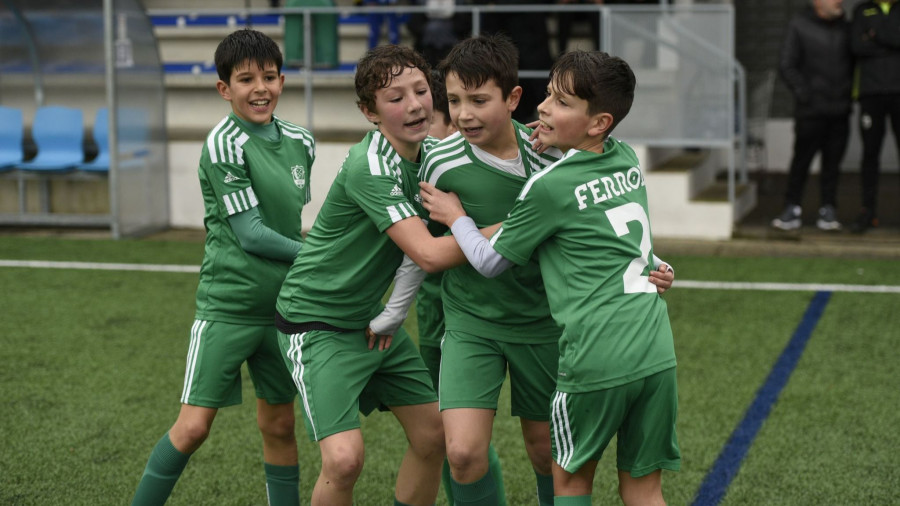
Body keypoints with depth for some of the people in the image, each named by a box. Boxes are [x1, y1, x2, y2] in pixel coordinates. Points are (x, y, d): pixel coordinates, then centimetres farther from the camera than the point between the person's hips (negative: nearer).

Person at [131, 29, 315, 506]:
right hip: (227, 305, -6)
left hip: (283, 305, 6)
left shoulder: (301, 142, 7)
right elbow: (249, 233, -14)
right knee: (193, 426, -7)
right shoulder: (224, 144, -14)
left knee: (279, 424, 12)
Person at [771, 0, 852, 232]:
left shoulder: (843, 24, 8)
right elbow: (787, 66, -4)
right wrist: (803, 93, -12)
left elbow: (851, 60, 19)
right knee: (801, 160, -4)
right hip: (811, 111, -4)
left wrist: (850, 91, 7)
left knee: (832, 162, 4)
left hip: (839, 109, 4)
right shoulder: (799, 24, -5)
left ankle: (828, 211, 11)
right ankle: (792, 209, 6)